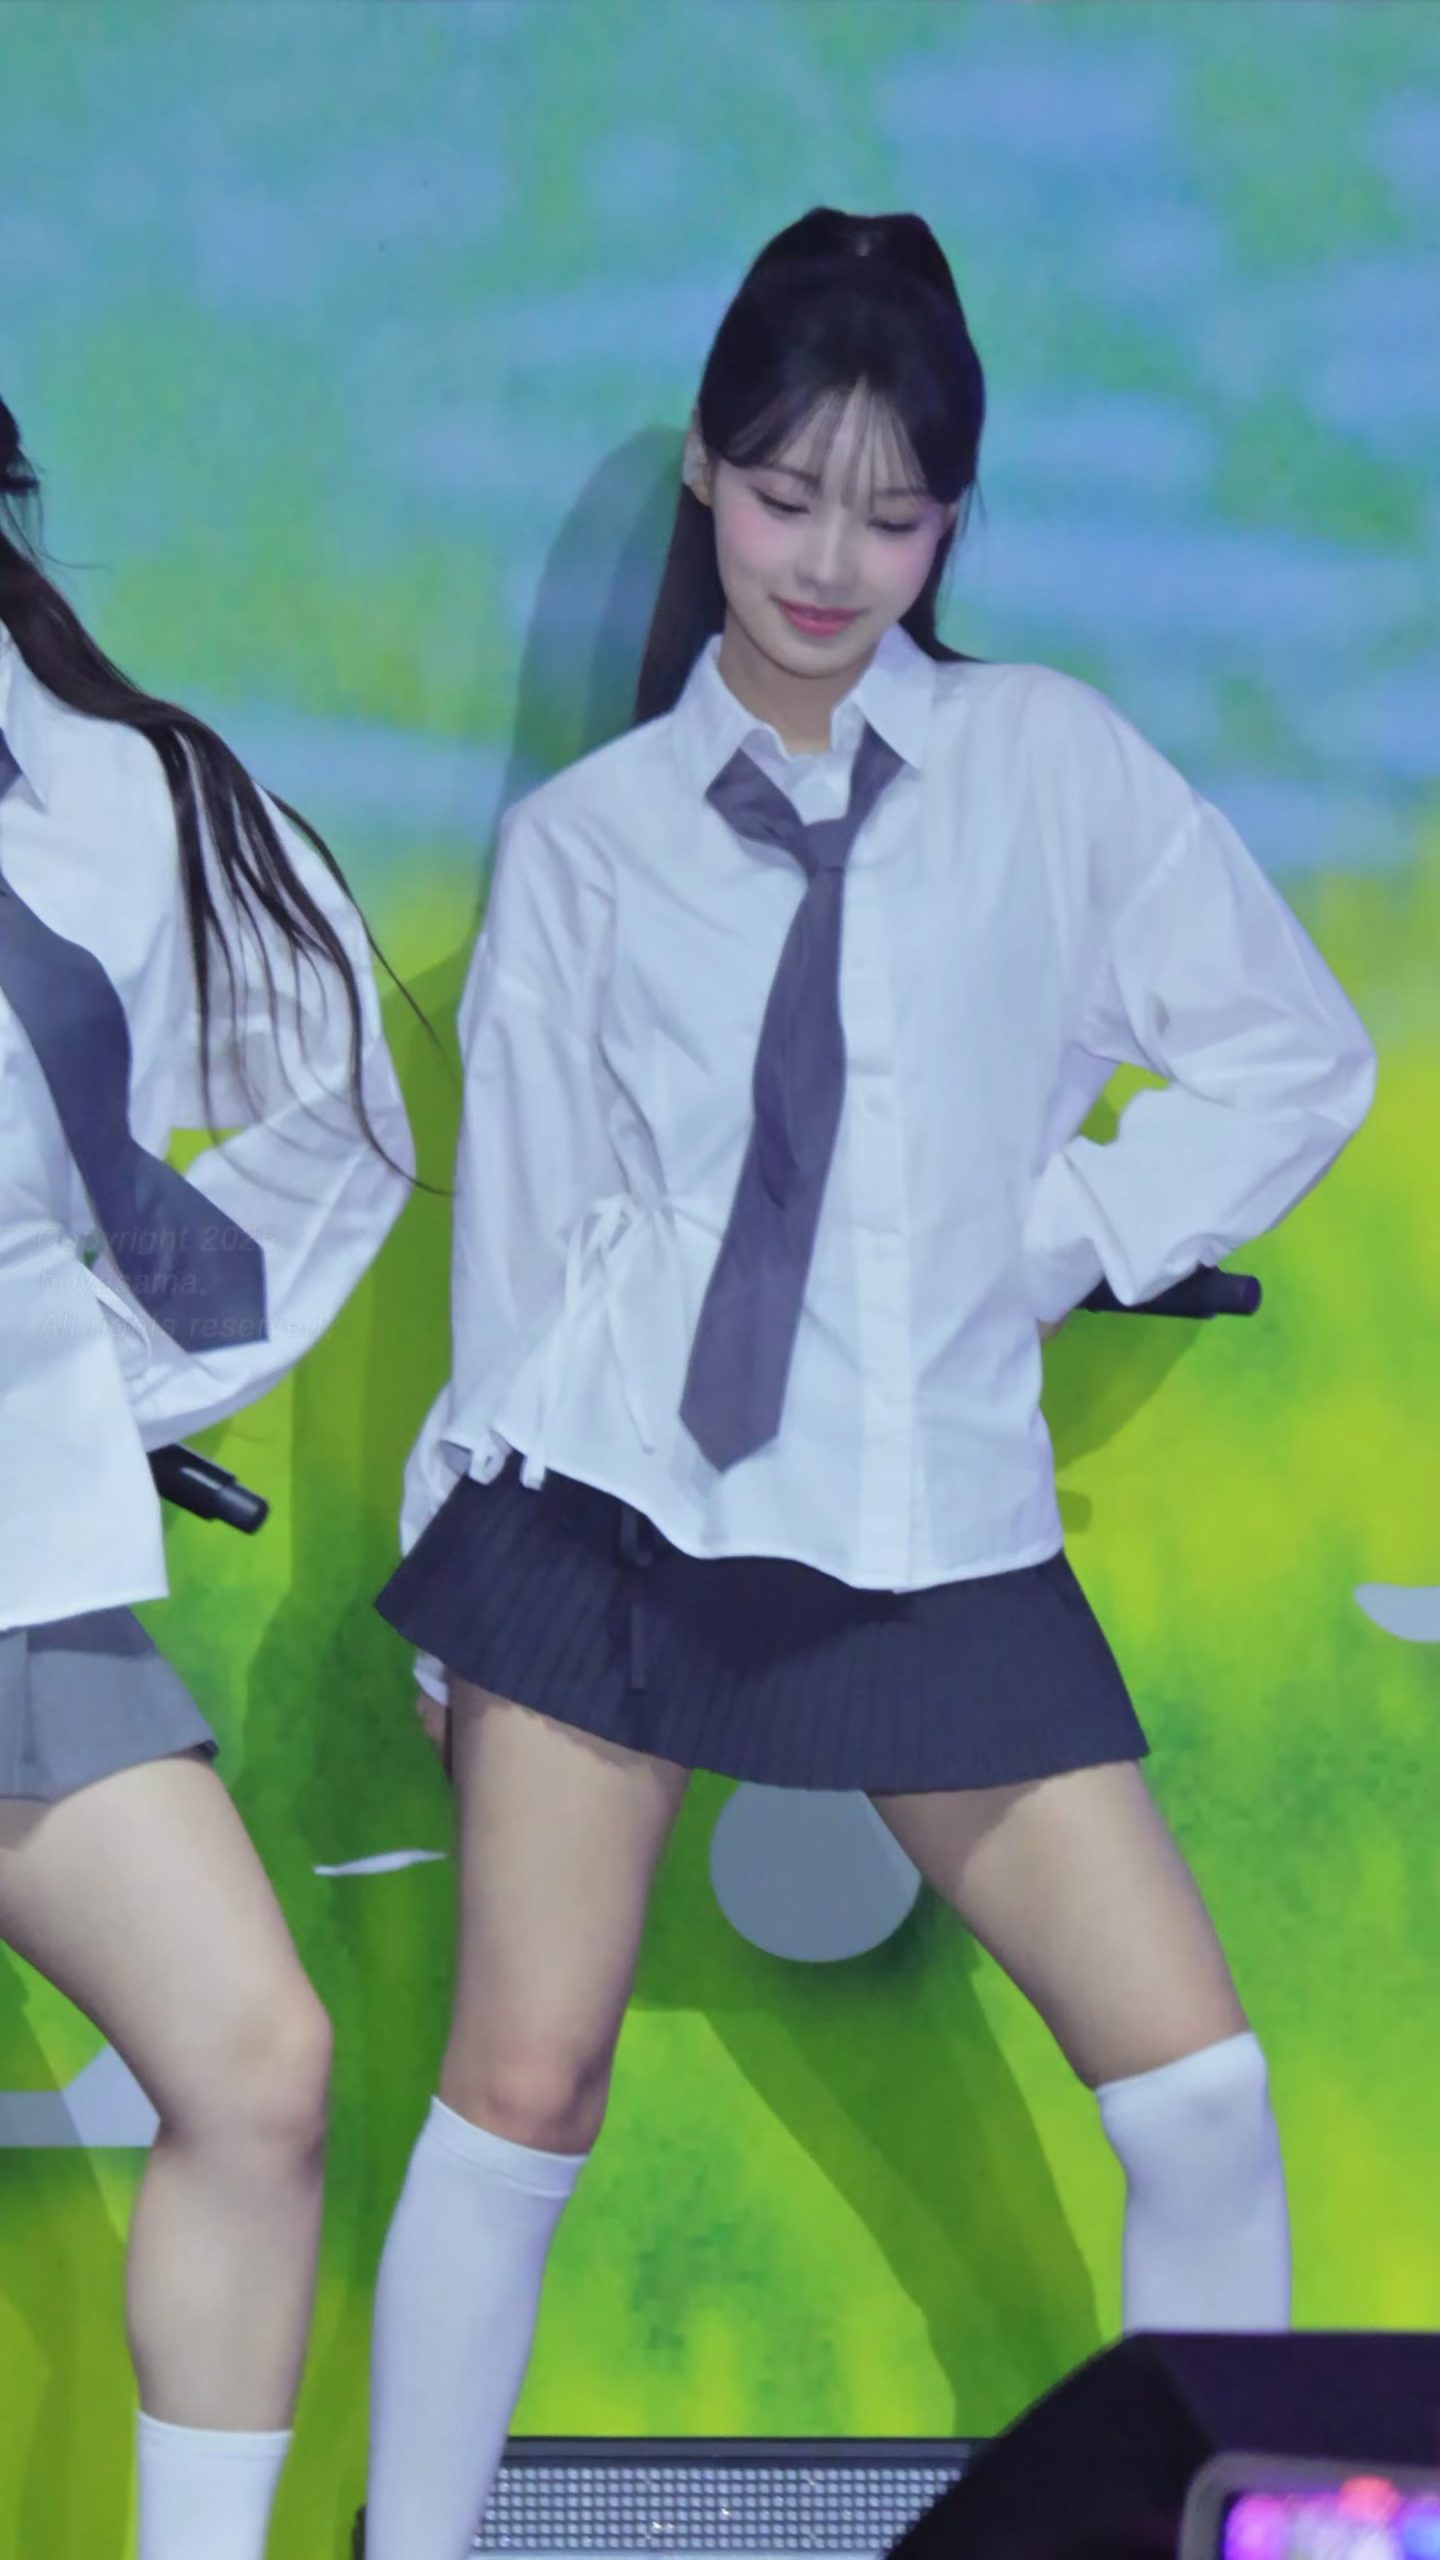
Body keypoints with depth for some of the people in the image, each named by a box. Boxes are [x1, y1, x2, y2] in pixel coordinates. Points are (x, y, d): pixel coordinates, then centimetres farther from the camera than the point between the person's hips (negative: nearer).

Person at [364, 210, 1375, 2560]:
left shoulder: (1051, 766, 4)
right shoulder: (586, 839, 5)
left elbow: (1302, 1059, 9)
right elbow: (520, 1222, 8)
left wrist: (1067, 1229, -1)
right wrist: (462, 1585, 8)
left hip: (936, 1529, 1)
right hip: (618, 1497, 0)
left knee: (1201, 2093, -4)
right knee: (524, 2088, -3)